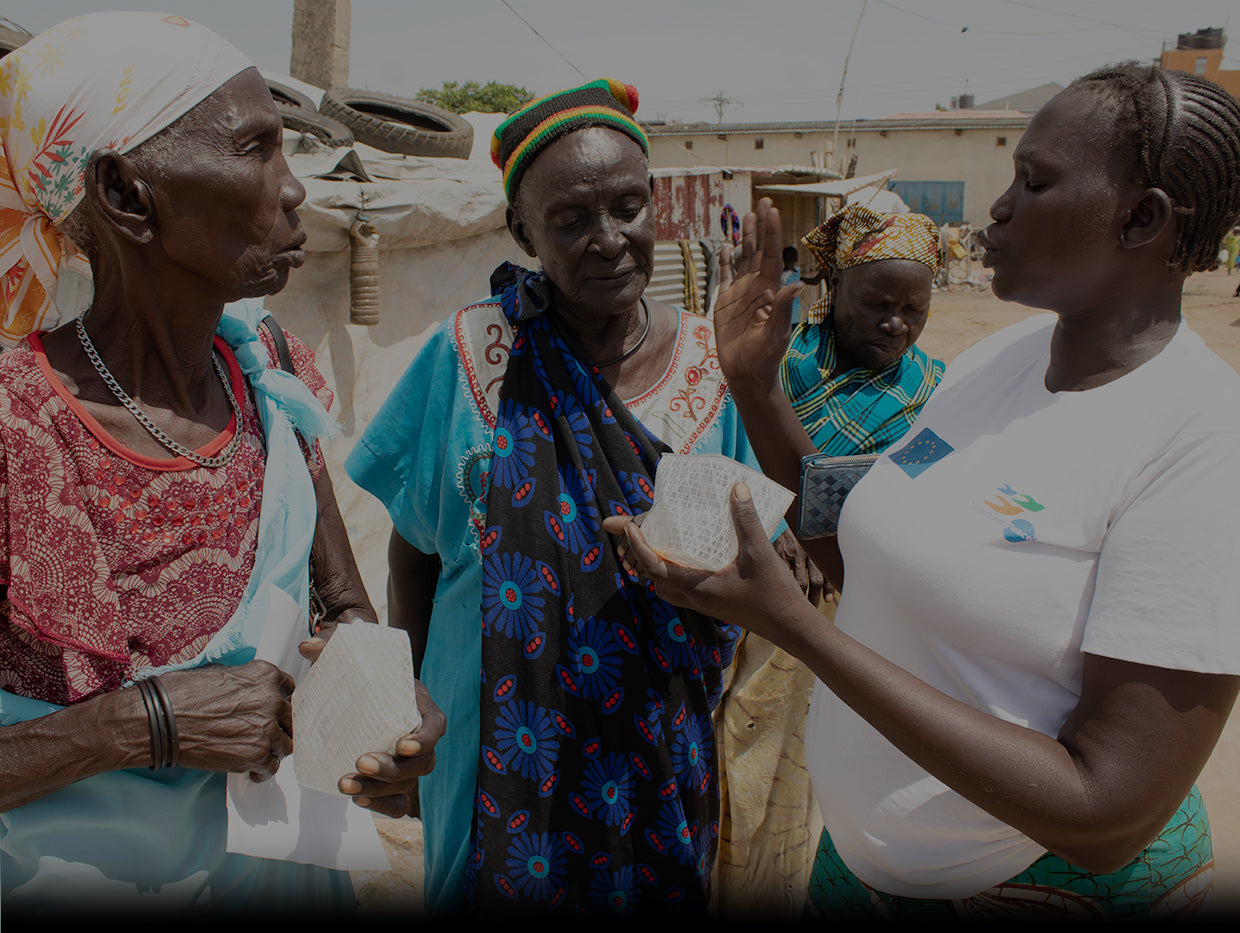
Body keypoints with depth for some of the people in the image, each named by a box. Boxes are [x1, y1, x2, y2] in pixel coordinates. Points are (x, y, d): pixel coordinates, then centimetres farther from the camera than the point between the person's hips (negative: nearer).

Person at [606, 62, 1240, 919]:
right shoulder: (995, 359, -2)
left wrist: (789, 623, -32)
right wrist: (754, 382, -5)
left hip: (1051, 877, -6)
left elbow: (1104, 819, -27)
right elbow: (858, 560, 5)